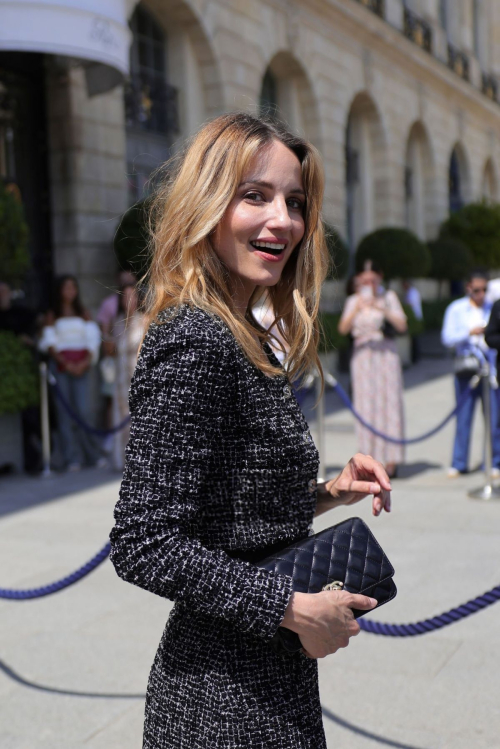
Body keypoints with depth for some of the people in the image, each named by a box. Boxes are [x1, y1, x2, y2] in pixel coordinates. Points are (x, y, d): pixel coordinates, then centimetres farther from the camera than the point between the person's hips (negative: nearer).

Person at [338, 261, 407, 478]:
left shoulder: (389, 297, 6)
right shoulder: (353, 300, 9)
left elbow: (402, 325, -4)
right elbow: (343, 329, -3)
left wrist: (382, 309, -16)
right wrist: (356, 310, -19)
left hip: (386, 354, -1)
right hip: (362, 356, 1)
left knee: (389, 403, -5)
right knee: (365, 406, -3)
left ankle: (390, 460, -3)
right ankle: (371, 460, -1)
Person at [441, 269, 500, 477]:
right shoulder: (456, 309, 6)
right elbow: (447, 338, -3)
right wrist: (469, 332, -16)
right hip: (465, 367, -1)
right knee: (463, 417, 2)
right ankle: (459, 464, 11)